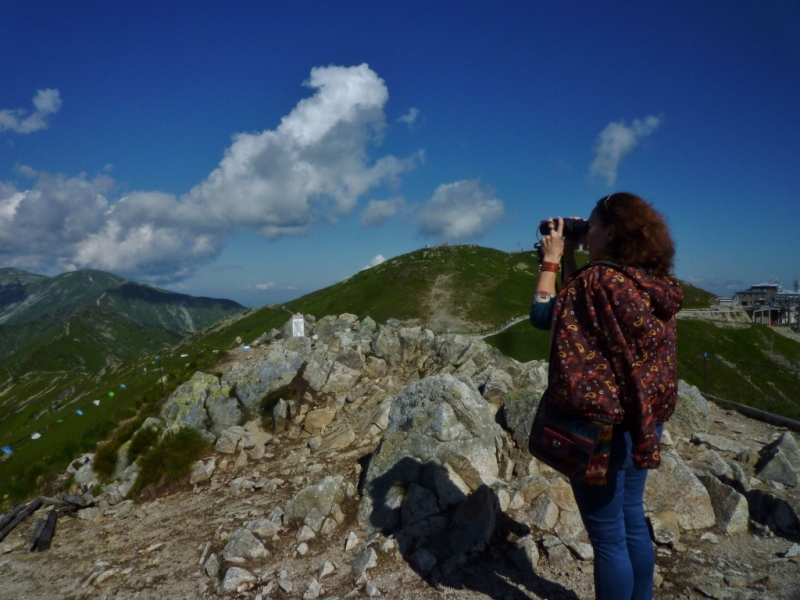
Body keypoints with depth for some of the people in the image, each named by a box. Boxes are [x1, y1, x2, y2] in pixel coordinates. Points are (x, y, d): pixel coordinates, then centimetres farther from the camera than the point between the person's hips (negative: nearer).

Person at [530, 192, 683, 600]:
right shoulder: (654, 284, 4)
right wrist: (570, 263, 11)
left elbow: (542, 316, -9)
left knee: (608, 535, 7)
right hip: (643, 420, 9)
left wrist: (552, 260, -2)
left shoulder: (598, 279, -21)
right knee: (631, 521, 23)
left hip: (600, 424, -9)